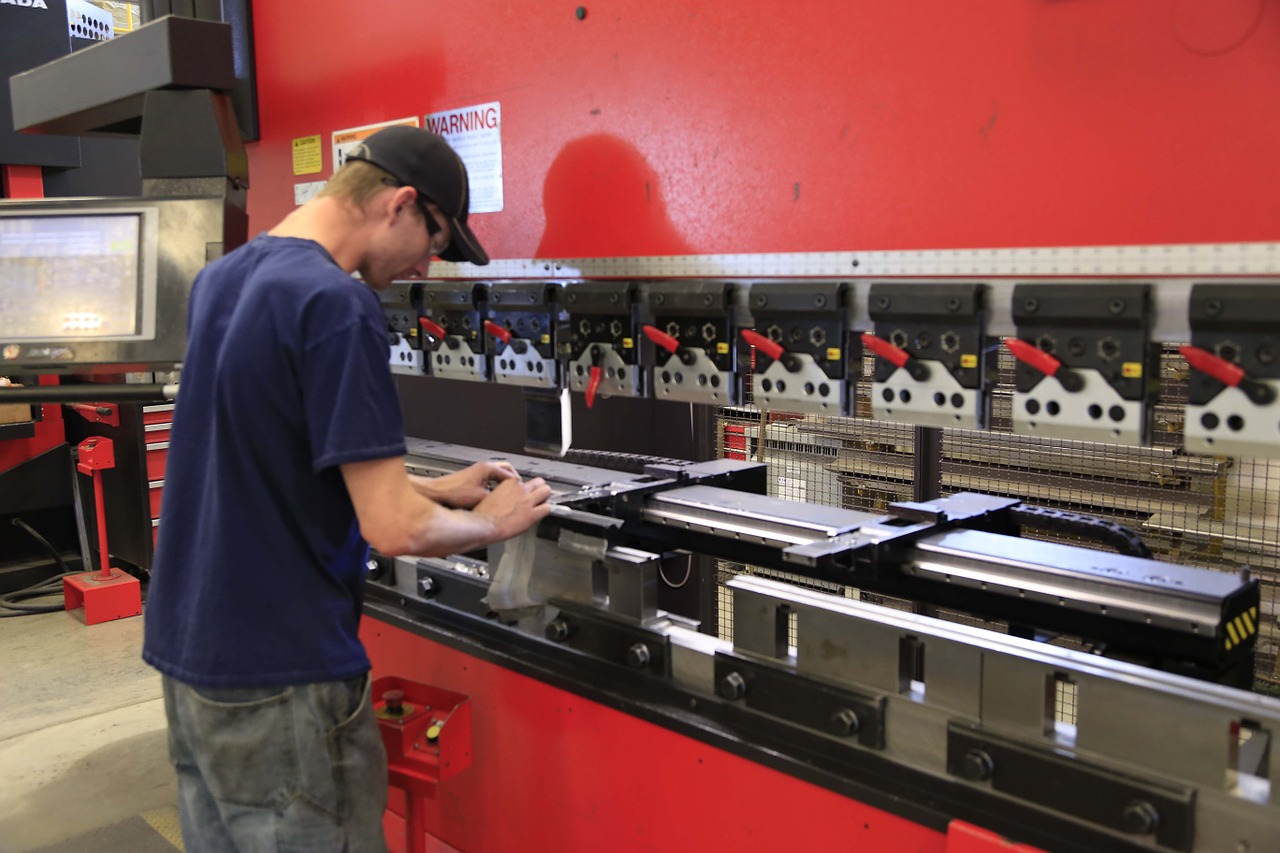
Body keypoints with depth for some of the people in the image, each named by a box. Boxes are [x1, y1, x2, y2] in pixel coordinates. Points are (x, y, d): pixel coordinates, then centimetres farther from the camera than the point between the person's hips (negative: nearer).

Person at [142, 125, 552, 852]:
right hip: (281, 682, -8)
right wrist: (495, 522, -3)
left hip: (187, 651, 9)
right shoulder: (337, 306, -21)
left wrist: (437, 488, 15)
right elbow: (395, 529, -23)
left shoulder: (222, 279, 7)